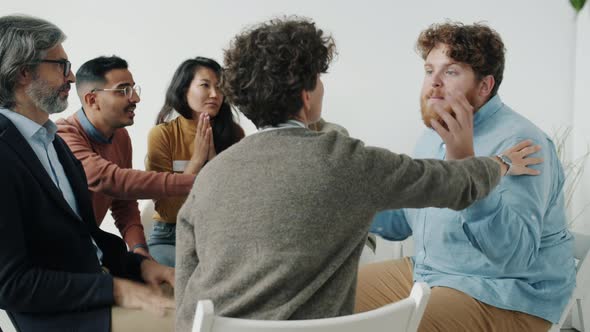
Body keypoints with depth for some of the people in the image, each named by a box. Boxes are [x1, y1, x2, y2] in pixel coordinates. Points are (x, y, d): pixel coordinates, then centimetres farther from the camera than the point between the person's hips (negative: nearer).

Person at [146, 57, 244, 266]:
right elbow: (167, 211, -12)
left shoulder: (233, 132, -3)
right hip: (171, 237, -2)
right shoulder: (162, 134, -9)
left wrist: (214, 158, -18)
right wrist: (197, 159, -18)